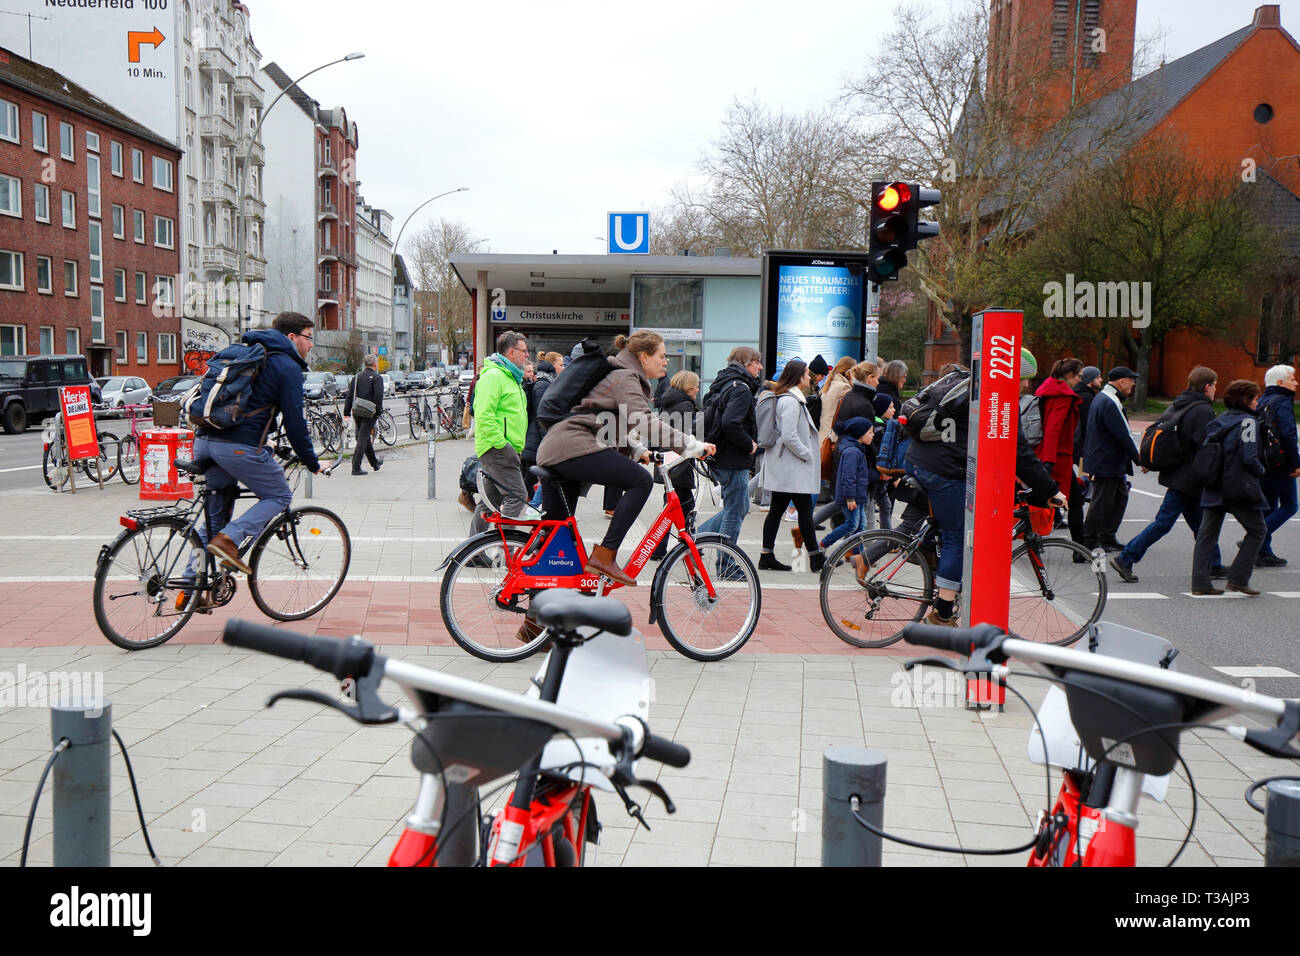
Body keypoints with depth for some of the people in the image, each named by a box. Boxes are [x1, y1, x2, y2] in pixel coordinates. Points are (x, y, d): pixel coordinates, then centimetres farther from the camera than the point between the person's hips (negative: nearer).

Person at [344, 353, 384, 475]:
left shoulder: (357, 377, 12)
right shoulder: (377, 378, -7)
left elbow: (350, 395, 11)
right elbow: (378, 396, -18)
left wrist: (347, 412, 11)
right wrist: (378, 411, -11)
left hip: (357, 413, 7)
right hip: (369, 413, -7)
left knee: (365, 438, 18)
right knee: (363, 438, -6)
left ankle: (375, 463, 34)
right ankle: (356, 467, -10)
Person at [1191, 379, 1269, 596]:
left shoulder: (1219, 421, 11)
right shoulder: (1248, 421, -10)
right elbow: (1249, 457, -17)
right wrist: (1261, 471, 1)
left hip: (1214, 487, 7)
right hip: (1240, 487, -7)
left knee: (1207, 533, 7)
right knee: (1257, 530, 9)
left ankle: (1200, 582, 5)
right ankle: (1238, 578, 4)